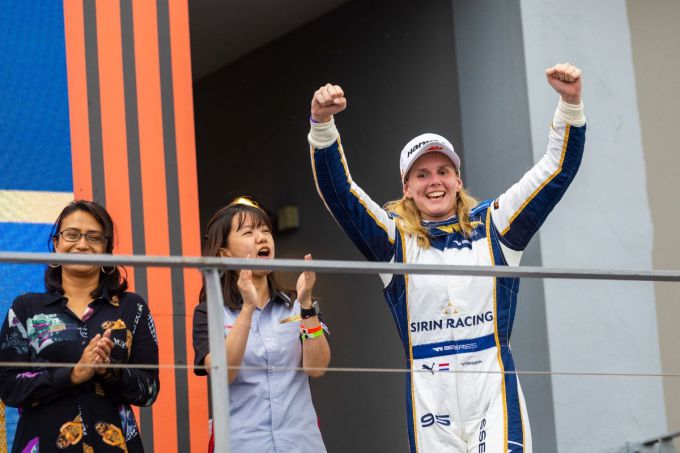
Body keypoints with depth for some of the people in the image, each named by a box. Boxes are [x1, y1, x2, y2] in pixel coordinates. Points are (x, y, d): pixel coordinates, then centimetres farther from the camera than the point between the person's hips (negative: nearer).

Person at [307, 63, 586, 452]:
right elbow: (337, 190, -1)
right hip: (429, 393, 1)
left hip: (493, 388, -1)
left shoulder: (493, 226, 11)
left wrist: (570, 104, -5)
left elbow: (558, 168, 9)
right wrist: (323, 124, -17)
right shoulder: (395, 238, 10)